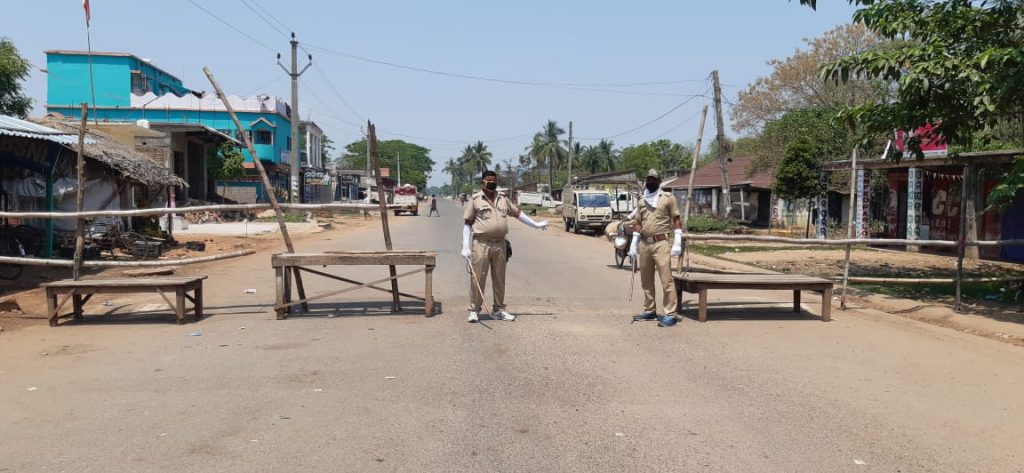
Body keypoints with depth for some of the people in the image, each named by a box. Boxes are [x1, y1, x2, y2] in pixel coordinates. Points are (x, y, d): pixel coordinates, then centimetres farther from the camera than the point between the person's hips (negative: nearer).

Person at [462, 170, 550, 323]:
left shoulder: (503, 200, 14)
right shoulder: (475, 199, 1)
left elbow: (517, 213, 26)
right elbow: (467, 224, 0)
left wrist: (536, 224, 31)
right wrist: (466, 247, -7)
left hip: (500, 244, 4)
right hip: (481, 244, -4)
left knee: (499, 279, 10)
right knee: (477, 279, -3)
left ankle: (498, 310, 20)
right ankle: (474, 311, 5)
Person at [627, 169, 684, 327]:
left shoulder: (668, 198, 0)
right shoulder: (641, 201, 16)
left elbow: (676, 220, -2)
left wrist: (677, 243, -11)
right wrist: (633, 244, 13)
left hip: (661, 243, -6)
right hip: (644, 244, 6)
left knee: (666, 279, -9)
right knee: (646, 280, 11)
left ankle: (670, 315, -9)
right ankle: (649, 310, 22)